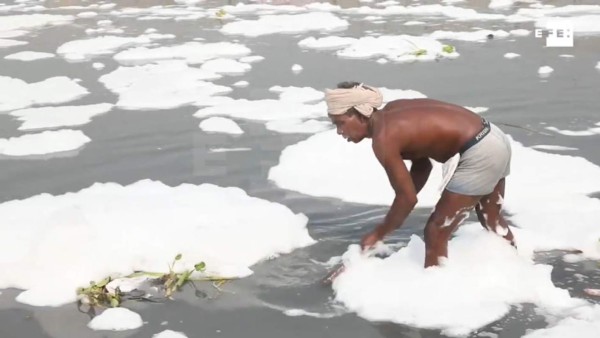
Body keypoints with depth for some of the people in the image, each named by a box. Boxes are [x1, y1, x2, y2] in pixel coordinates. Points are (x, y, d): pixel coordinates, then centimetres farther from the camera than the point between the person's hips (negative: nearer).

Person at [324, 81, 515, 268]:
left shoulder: (383, 138, -18)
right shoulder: (392, 111, 9)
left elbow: (408, 197, -15)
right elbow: (422, 165, 16)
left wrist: (378, 234, -2)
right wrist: (393, 220, 15)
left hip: (480, 153, -10)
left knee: (435, 233, -1)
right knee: (491, 219, 31)